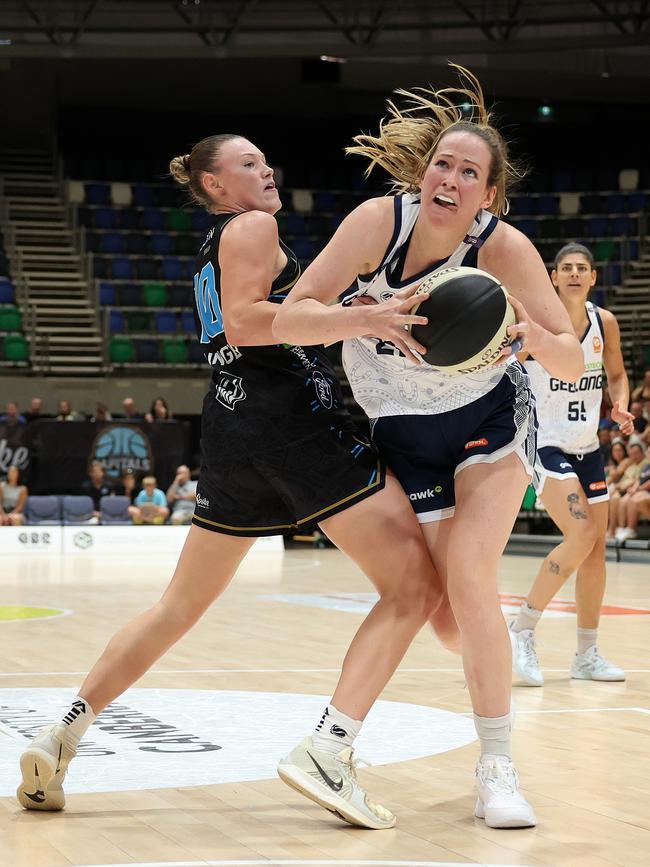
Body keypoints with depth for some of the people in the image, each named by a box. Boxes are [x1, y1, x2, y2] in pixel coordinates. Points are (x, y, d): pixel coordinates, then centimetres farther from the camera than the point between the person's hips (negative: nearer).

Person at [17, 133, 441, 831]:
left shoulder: (209, 252, 26)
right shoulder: (253, 226, 1)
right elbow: (243, 321, -14)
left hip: (229, 426, 9)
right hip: (293, 413, -9)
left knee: (182, 604, 18)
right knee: (414, 585, -8)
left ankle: (63, 733, 11)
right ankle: (330, 746, -22)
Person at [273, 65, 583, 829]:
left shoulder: (506, 249, -24)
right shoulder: (378, 222, -23)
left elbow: (572, 363, -20)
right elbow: (288, 319, -27)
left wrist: (526, 332, -41)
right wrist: (368, 317, -44)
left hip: (489, 423, -1)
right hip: (404, 438, 2)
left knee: (468, 578, -22)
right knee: (445, 619, 0)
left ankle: (497, 769, -11)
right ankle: (497, 665, 37)